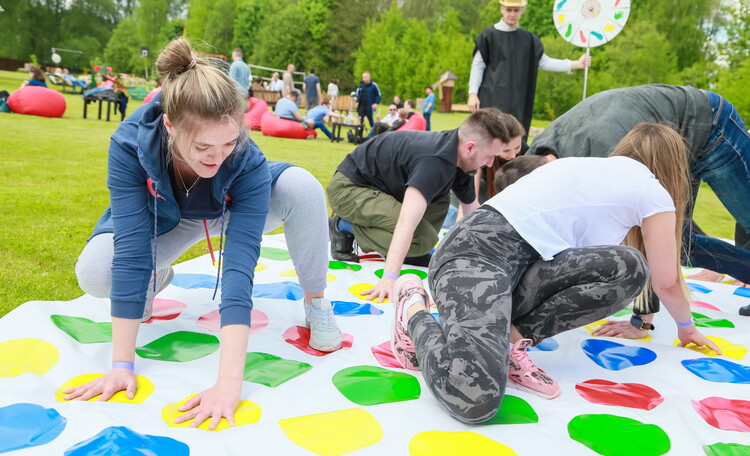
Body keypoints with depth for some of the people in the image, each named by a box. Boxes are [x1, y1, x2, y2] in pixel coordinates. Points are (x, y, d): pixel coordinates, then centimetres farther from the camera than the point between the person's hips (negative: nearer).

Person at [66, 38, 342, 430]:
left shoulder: (248, 163, -37)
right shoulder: (130, 143, -35)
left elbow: (239, 264, -44)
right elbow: (131, 248, -35)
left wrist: (228, 382, -50)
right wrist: (122, 365, -36)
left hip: (234, 212, -1)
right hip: (166, 222, 1)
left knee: (301, 186, -31)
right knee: (93, 271, -27)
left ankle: (315, 302, -9)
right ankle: (156, 279, 10)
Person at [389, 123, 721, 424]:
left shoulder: (596, 170, 31)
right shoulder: (653, 191, 7)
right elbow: (666, 282, 16)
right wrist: (687, 327, 37)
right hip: (479, 251, -9)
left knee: (630, 267, -5)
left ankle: (512, 336, -5)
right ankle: (414, 309, -4)